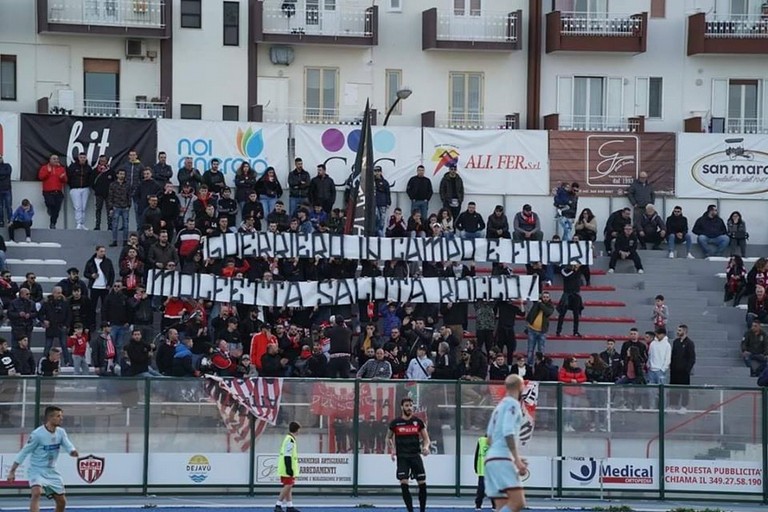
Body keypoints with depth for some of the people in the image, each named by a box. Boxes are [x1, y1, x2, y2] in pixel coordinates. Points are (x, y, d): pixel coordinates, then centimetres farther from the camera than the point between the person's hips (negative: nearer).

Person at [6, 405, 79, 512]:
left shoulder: (61, 432, -2)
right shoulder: (37, 434, -18)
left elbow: (68, 446, -13)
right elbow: (24, 452, -12)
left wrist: (73, 452, -38)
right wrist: (12, 471, -10)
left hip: (52, 472, 6)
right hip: (37, 470, -6)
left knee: (62, 502, 9)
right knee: (37, 492, -33)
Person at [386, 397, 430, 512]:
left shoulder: (418, 421, 3)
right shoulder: (395, 423, 1)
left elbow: (426, 438, 9)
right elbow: (388, 438, 16)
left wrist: (426, 447, -12)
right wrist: (392, 450, 1)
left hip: (415, 455, 1)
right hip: (402, 456, -1)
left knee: (422, 484, 0)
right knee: (404, 483, -14)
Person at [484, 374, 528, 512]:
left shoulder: (500, 405, 22)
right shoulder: (513, 404, -5)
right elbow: (508, 433, -17)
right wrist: (517, 459, -19)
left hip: (491, 459, 10)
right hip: (502, 460, -10)